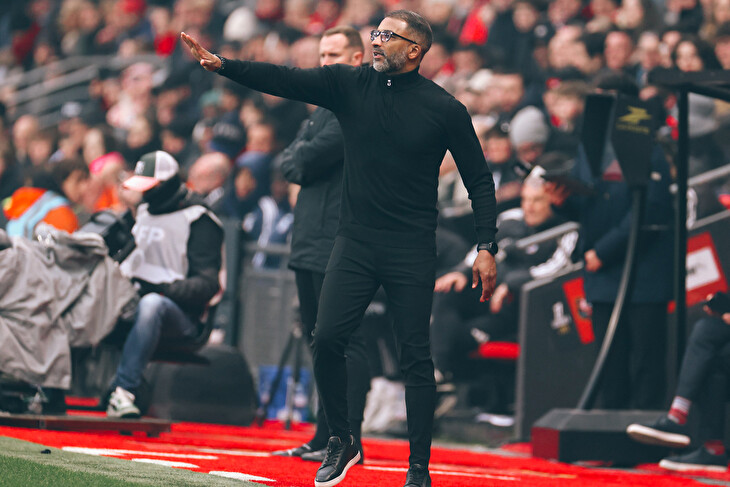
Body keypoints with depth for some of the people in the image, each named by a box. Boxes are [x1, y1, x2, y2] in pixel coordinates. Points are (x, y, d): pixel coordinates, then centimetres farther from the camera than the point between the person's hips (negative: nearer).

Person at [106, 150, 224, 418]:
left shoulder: (198, 220, -2)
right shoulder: (144, 213, 21)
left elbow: (207, 285, -10)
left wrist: (163, 288, -23)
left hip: (183, 319, -6)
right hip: (133, 308, 6)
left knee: (151, 304, -40)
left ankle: (123, 390, -47)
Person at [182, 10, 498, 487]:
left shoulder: (445, 108, -3)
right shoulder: (351, 85, 4)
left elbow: (480, 180, 1)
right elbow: (285, 80, -4)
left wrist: (487, 247, -6)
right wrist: (222, 65, -17)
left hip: (413, 251, -3)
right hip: (356, 241, 3)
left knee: (416, 356, -2)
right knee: (327, 339, -8)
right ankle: (341, 442, 13)